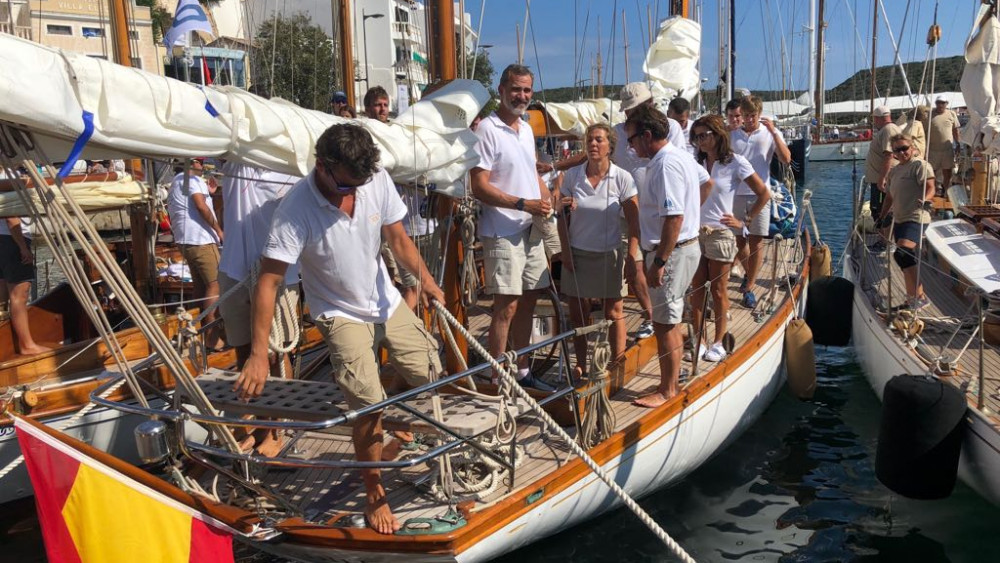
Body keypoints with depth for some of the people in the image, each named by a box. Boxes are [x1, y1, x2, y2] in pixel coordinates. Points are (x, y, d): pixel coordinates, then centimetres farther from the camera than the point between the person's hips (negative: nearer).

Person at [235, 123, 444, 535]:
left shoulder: (377, 179, -17)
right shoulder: (297, 208, -29)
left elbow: (398, 238, -5)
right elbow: (268, 282, -28)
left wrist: (426, 280, -20)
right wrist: (259, 355, -33)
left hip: (386, 300, 5)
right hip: (341, 313, -5)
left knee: (431, 375, 4)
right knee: (369, 403, -15)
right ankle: (375, 496, 5)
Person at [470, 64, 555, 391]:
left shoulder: (526, 128, 15)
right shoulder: (487, 129, -11)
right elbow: (480, 187, -17)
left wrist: (546, 197, 8)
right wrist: (523, 204, -22)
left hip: (531, 229, 8)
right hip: (502, 232, -8)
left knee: (527, 301, 14)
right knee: (506, 306, -5)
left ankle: (521, 371, 27)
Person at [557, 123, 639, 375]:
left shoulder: (622, 178, -7)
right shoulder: (572, 175, -1)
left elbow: (634, 223, -6)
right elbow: (563, 217, 4)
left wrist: (631, 259, -12)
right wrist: (566, 252, -3)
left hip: (609, 255, -2)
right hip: (577, 254, 2)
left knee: (614, 313, 5)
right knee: (578, 313, 9)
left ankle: (617, 364, 18)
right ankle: (581, 364, 24)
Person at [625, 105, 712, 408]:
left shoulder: (665, 164, -20)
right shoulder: (681, 155, 12)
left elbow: (674, 218, -27)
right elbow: (706, 182, 31)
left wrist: (659, 263, -25)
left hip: (673, 251, -11)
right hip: (686, 244, 11)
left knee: (665, 324, -3)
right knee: (670, 322, 17)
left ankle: (667, 391, 6)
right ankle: (672, 382, 28)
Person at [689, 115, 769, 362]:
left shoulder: (735, 163, -5)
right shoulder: (696, 163, 6)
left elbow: (764, 194, -3)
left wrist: (744, 221, -4)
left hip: (720, 233, -4)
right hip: (695, 232, 4)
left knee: (718, 291, 4)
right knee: (696, 290, 5)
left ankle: (718, 342, 14)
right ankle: (699, 340, 14)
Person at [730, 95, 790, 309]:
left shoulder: (771, 133, 2)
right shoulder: (732, 135, 6)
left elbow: (786, 159, -10)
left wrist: (773, 132, -17)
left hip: (759, 195, -1)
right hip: (735, 194, 2)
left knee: (756, 243, -1)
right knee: (739, 241, 10)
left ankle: (749, 288, 8)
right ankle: (749, 274, 36)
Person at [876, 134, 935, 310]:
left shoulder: (920, 165, -5)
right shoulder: (894, 171, 19)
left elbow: (930, 188, -15)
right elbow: (890, 197, 27)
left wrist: (924, 200, -34)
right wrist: (882, 217, 25)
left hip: (915, 218, -9)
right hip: (899, 220, 9)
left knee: (902, 254, -25)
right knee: (907, 257, 11)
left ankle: (918, 297, -23)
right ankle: (914, 297, 20)